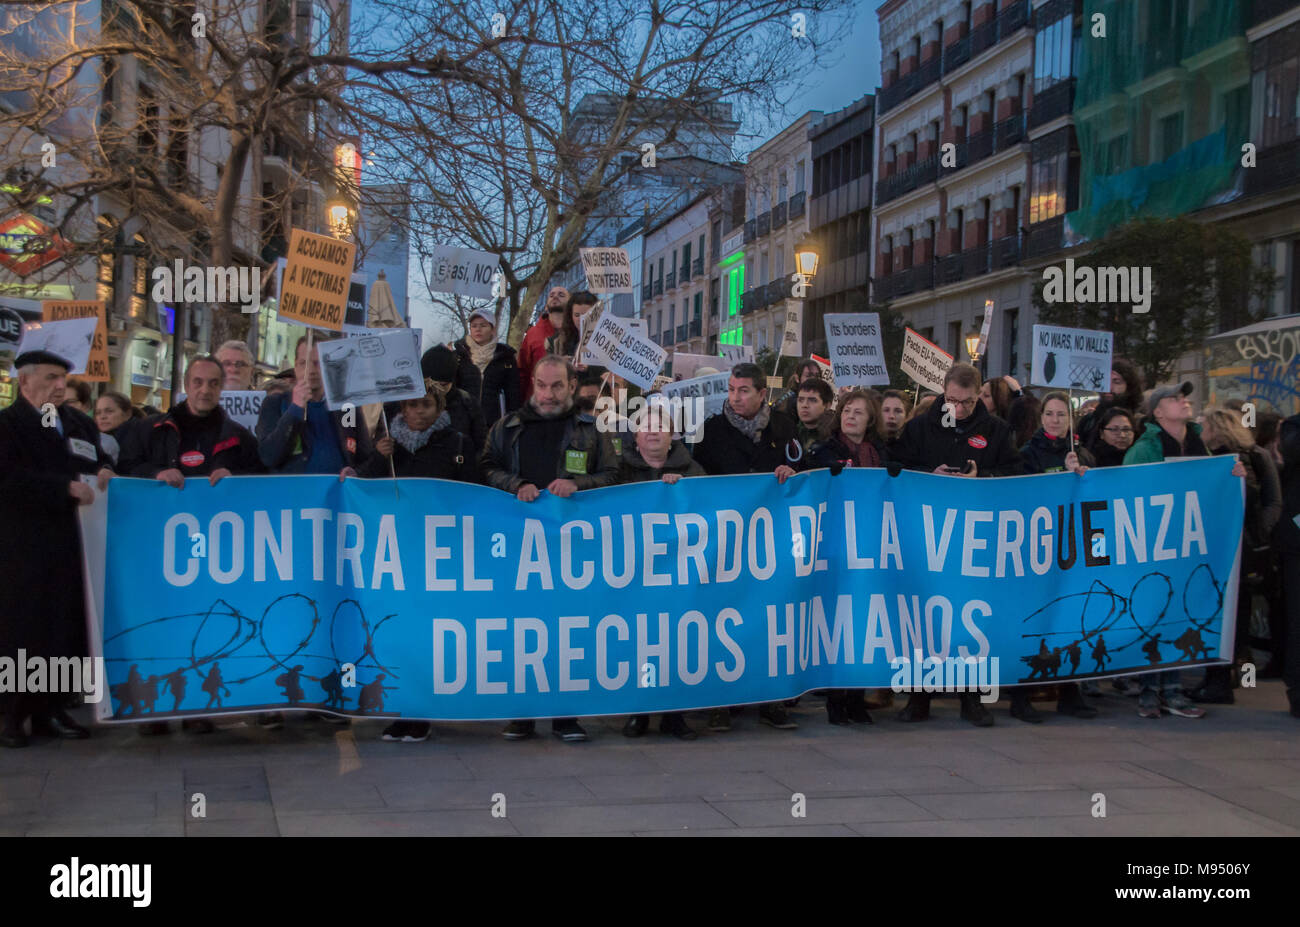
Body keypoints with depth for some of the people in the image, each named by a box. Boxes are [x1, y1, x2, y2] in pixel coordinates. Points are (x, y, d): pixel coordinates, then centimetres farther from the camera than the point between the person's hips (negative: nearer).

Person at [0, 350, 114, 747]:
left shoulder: (78, 422, 16)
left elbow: (98, 461, 24)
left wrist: (103, 473, 0)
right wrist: (67, 487, -21)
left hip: (67, 542, 6)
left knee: (65, 624, 7)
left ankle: (51, 708, 16)